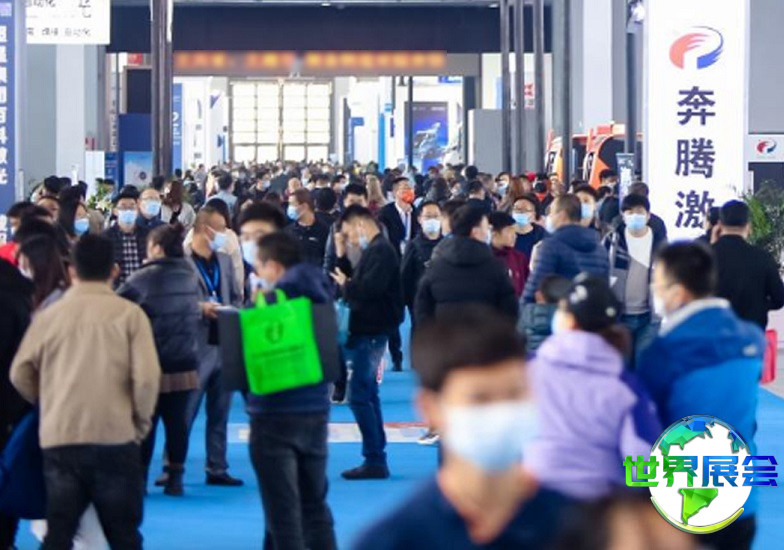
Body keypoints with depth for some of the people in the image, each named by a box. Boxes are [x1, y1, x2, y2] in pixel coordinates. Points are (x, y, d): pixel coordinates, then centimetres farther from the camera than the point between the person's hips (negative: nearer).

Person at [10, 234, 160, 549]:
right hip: (114, 437, -2)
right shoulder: (128, 314, -2)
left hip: (58, 438, 2)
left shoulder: (49, 315, 6)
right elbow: (146, 377, -8)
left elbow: (20, 374, 9)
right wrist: (141, 423, 8)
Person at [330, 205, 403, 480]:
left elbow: (369, 289, -28)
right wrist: (342, 256, 7)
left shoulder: (380, 251, -16)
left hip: (371, 333, -11)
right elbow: (356, 284, 14)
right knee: (367, 395, 14)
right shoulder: (373, 250, 15)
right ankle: (377, 461, 19)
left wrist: (345, 285, -11)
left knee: (360, 396, -9)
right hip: (366, 331, 11)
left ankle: (374, 460, -7)